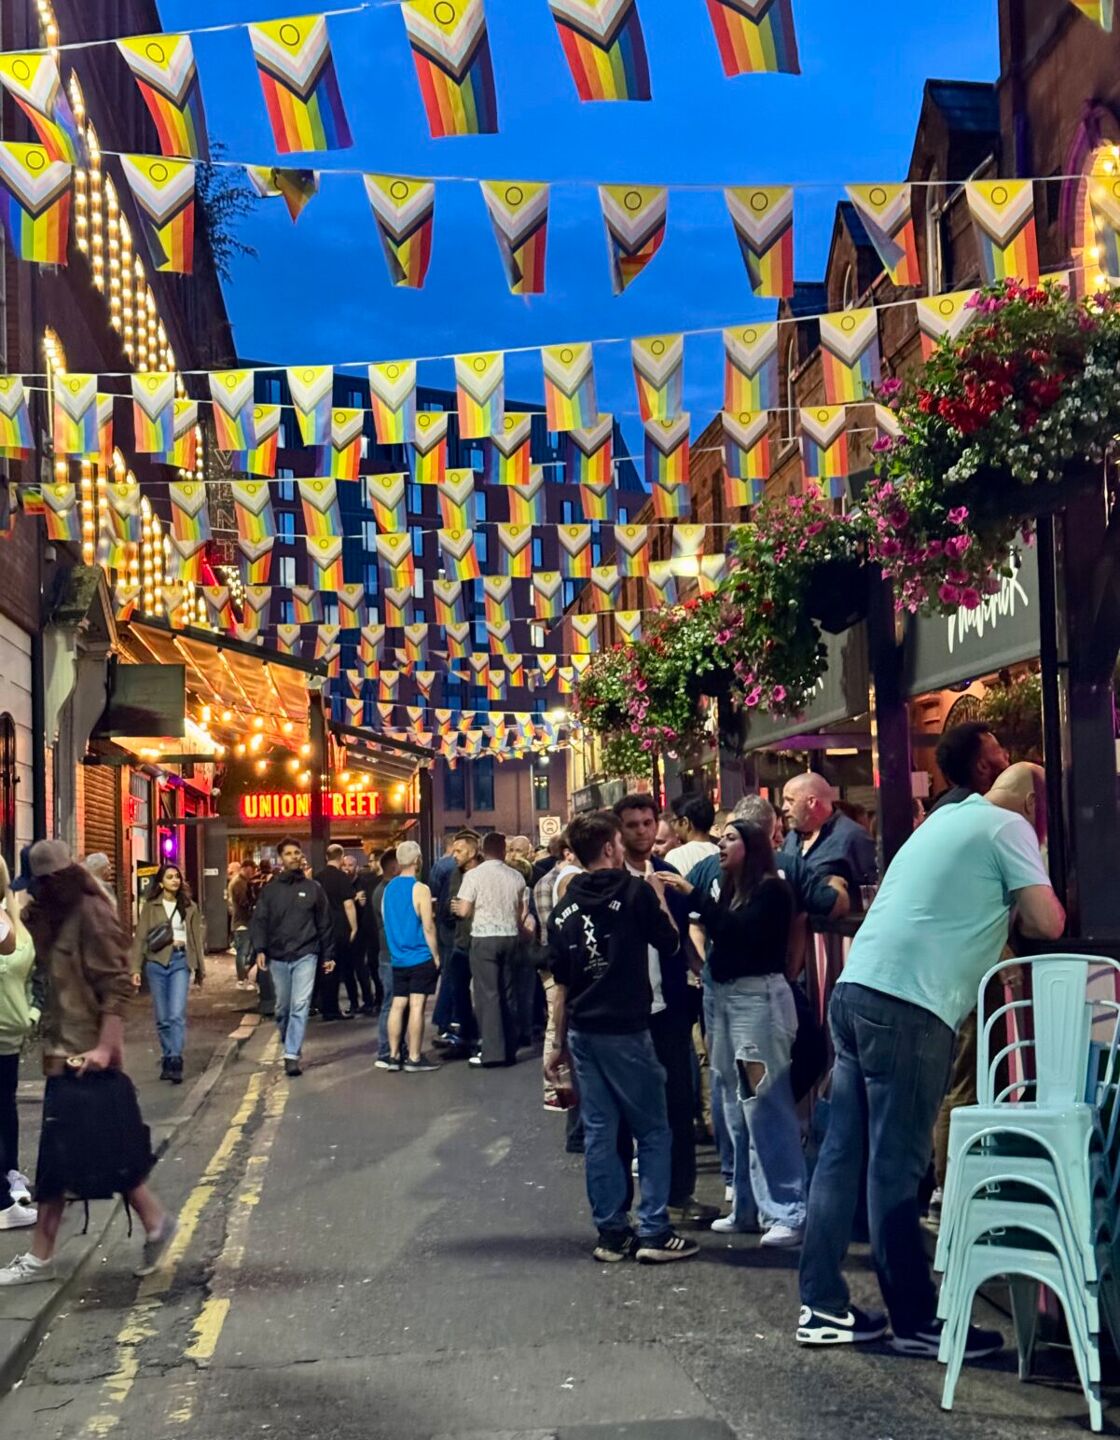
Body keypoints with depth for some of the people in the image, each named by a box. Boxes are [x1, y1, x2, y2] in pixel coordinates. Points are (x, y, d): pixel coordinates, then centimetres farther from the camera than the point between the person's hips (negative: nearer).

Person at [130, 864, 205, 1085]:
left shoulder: (189, 907, 11)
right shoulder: (150, 907, 6)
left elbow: (196, 939, 14)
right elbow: (140, 939, 3)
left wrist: (200, 968, 14)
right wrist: (135, 969, -4)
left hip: (180, 961, 0)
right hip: (156, 962, 1)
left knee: (177, 1015, -14)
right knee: (162, 1018, 5)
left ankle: (175, 1062, -17)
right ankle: (168, 1059, 17)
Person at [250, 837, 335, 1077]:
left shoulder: (312, 888, 4)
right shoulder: (270, 889, 5)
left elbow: (325, 923, 7)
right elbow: (259, 921, 1)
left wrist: (328, 954, 6)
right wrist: (259, 949, -13)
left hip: (305, 956, -2)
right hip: (278, 957, 2)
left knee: (300, 1006, -10)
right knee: (282, 1007, 12)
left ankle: (292, 1055, -10)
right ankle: (288, 1044, 33)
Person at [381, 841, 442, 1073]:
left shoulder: (388, 888, 8)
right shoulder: (420, 889, -11)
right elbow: (428, 927, -13)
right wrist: (436, 956, -5)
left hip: (397, 958, 6)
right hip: (420, 958, -6)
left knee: (398, 1005, 9)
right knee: (416, 1005, -3)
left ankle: (394, 1056, 13)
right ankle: (414, 1058, -1)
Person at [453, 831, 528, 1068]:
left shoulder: (474, 875, -7)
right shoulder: (516, 877, 5)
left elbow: (464, 911, -10)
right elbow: (523, 912, 8)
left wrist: (457, 907, 11)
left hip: (484, 937, -4)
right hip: (510, 937, 4)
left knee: (487, 993, -3)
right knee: (508, 993, 9)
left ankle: (492, 1051, -6)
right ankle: (510, 1050, 12)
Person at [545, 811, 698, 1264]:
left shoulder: (564, 909, 7)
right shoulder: (636, 891, -8)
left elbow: (561, 984, 10)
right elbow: (671, 944, 3)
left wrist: (560, 1044, 16)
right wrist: (658, 896, 15)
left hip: (582, 1031, 5)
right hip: (626, 1029, -5)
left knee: (599, 1132, 9)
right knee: (653, 1130, 5)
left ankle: (612, 1232, 13)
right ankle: (653, 1232, 4)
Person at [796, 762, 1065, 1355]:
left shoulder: (945, 818, 25)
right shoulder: (1008, 827, 1)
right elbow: (1048, 923, -3)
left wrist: (996, 910, 23)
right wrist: (1013, 911, 16)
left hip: (856, 988, 8)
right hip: (907, 1004, -8)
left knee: (842, 1154, 9)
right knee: (896, 1169, -3)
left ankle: (823, 1307, 14)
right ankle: (915, 1321, 5)